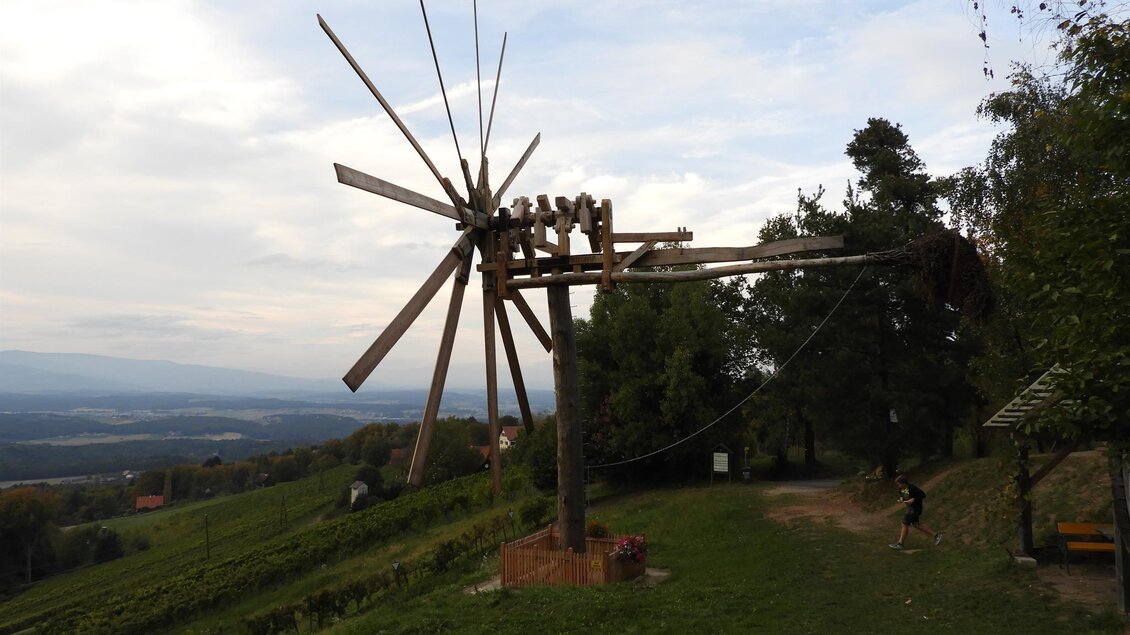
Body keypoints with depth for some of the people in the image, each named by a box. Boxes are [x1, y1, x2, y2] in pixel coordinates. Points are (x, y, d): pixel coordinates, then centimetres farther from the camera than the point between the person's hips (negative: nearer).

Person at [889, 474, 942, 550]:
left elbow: (923, 495, -21)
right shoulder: (901, 488, -3)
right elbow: (900, 494, 16)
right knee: (916, 524, 17)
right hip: (909, 507, 9)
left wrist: (913, 499, -27)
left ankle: (900, 543, 5)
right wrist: (901, 498, -5)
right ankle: (935, 534, 29)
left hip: (915, 508, -9)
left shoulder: (912, 488, -27)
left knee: (905, 524, -4)